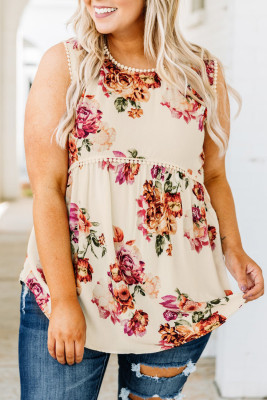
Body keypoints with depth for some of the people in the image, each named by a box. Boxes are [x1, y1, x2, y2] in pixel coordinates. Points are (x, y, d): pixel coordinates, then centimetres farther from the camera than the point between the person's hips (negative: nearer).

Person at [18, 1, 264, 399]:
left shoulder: (206, 73, 4)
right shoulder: (63, 63, -3)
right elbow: (47, 187, -8)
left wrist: (233, 248, -3)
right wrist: (64, 299, -14)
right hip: (72, 281, -1)